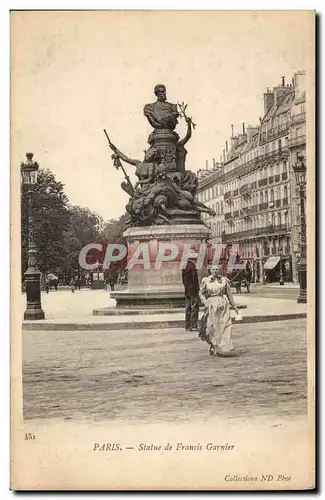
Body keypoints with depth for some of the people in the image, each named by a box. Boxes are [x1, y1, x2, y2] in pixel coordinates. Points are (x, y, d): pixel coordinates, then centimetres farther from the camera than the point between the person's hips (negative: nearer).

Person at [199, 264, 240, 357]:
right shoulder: (206, 280, 5)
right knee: (213, 328, 2)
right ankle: (214, 348, 15)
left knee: (224, 327, -8)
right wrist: (205, 302, -9)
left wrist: (234, 306, 13)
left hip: (223, 305, 0)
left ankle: (225, 348, -8)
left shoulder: (224, 280, 6)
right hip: (211, 306, 0)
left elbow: (229, 294, 11)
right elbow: (201, 293, 8)